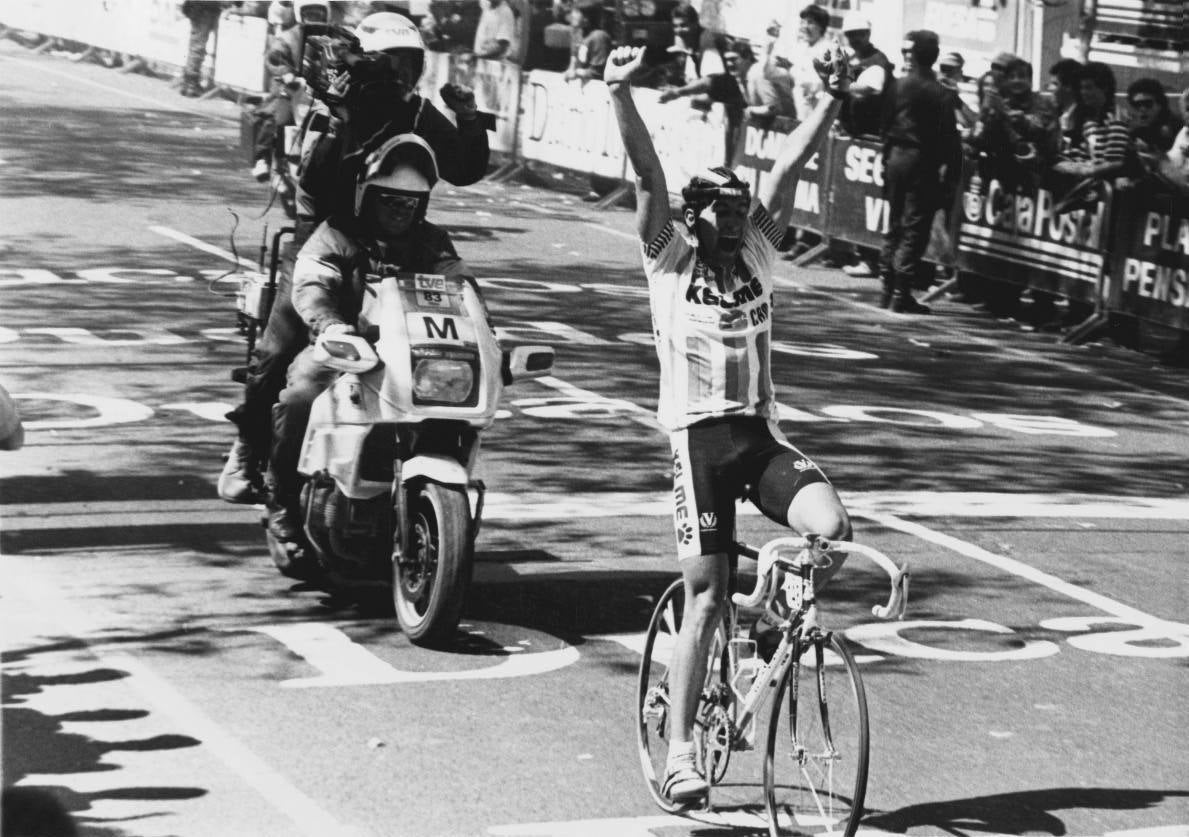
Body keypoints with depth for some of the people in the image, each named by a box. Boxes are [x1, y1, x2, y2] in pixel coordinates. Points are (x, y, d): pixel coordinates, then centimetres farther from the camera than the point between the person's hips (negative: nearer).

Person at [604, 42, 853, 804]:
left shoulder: (756, 252, 10)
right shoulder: (670, 258, 1)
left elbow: (792, 166, 4)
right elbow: (647, 173, -12)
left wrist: (833, 97, -4)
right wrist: (621, 95, -23)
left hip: (761, 432, 4)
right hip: (700, 434, -4)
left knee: (834, 528, -22)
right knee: (707, 599, -5)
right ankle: (680, 750, 6)